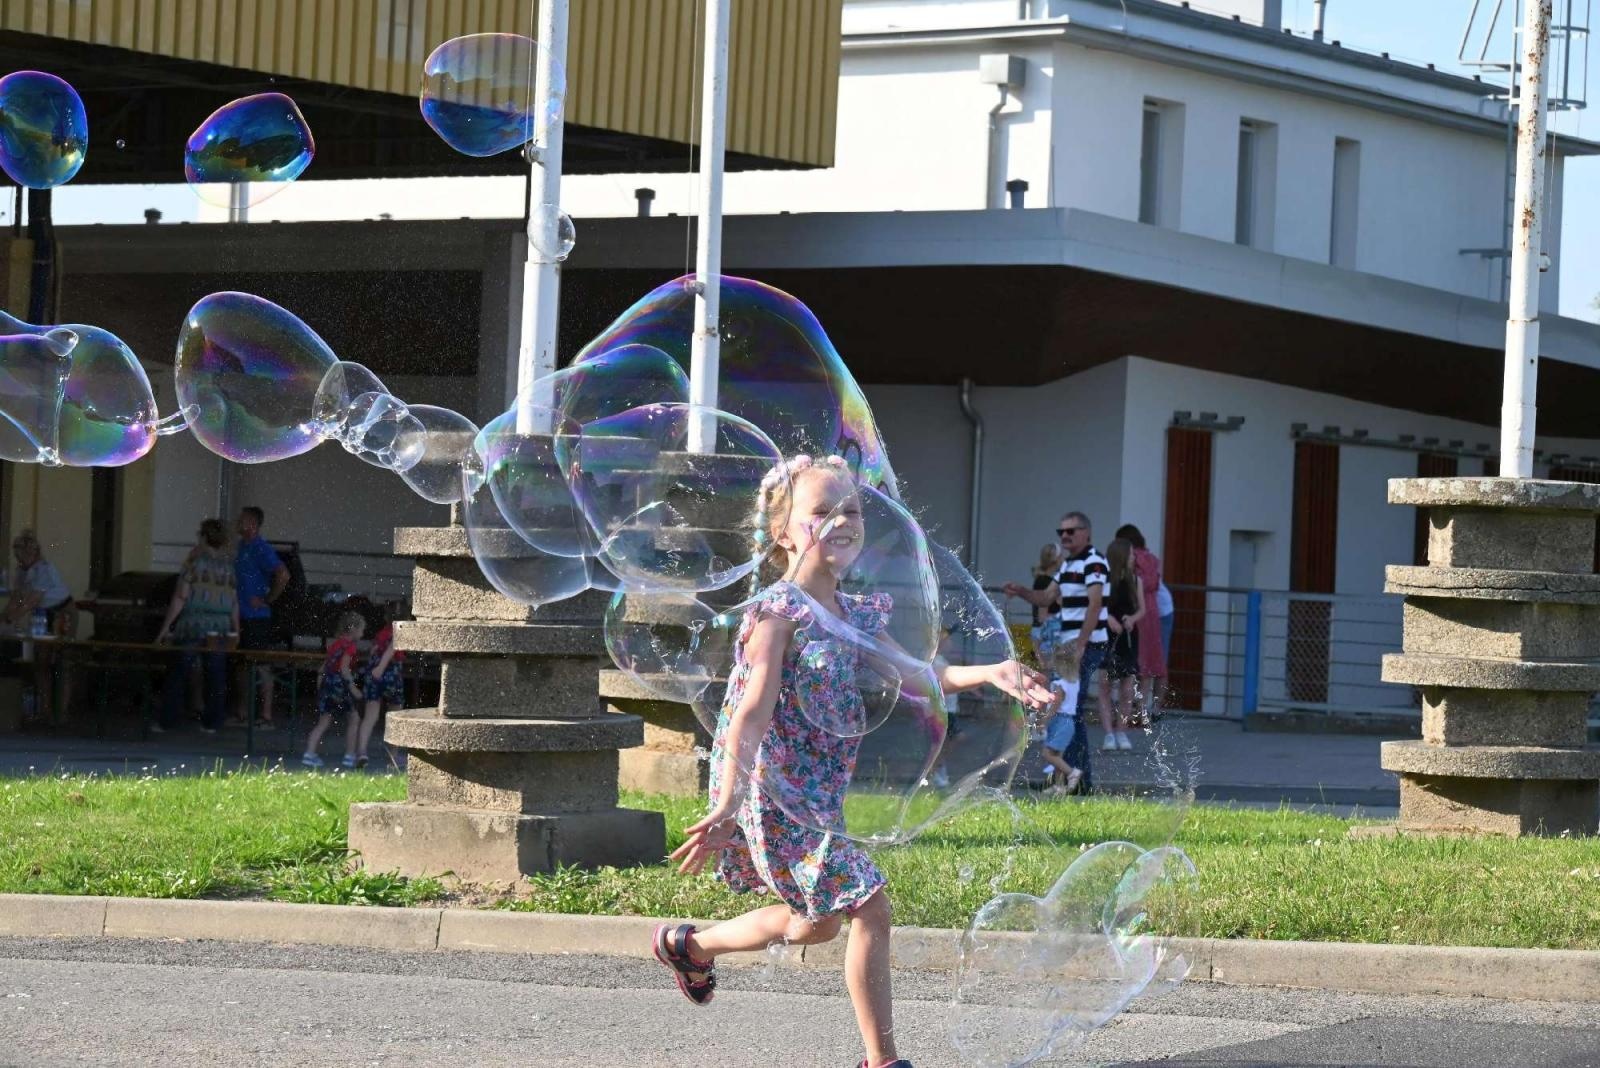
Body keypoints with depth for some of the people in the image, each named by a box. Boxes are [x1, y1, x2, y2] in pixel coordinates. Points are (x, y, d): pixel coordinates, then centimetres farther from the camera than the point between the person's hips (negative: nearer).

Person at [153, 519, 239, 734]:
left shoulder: (195, 562, -6)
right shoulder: (229, 565, 6)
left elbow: (180, 597, -7)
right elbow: (234, 602, 7)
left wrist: (166, 627, -3)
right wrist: (236, 629, 15)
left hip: (193, 623, -3)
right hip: (220, 627, 3)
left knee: (178, 675, 2)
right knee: (216, 676, 7)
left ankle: (167, 722, 3)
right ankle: (212, 723, 7)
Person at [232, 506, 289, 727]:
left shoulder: (261, 549, -14)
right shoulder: (241, 547, 13)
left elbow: (283, 576, -23)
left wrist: (268, 600, -18)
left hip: (257, 617, -9)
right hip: (241, 615, 9)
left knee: (262, 667, -5)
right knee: (242, 664, 13)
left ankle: (266, 716, -4)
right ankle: (242, 711, 20)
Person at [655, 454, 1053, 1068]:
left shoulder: (856, 615, 10)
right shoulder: (777, 611, -15)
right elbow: (752, 714, -23)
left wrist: (989, 673, -8)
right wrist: (728, 806, -31)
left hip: (817, 796, 9)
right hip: (775, 790, -9)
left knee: (817, 922, 23)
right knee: (869, 907, -10)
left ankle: (689, 945, 45)